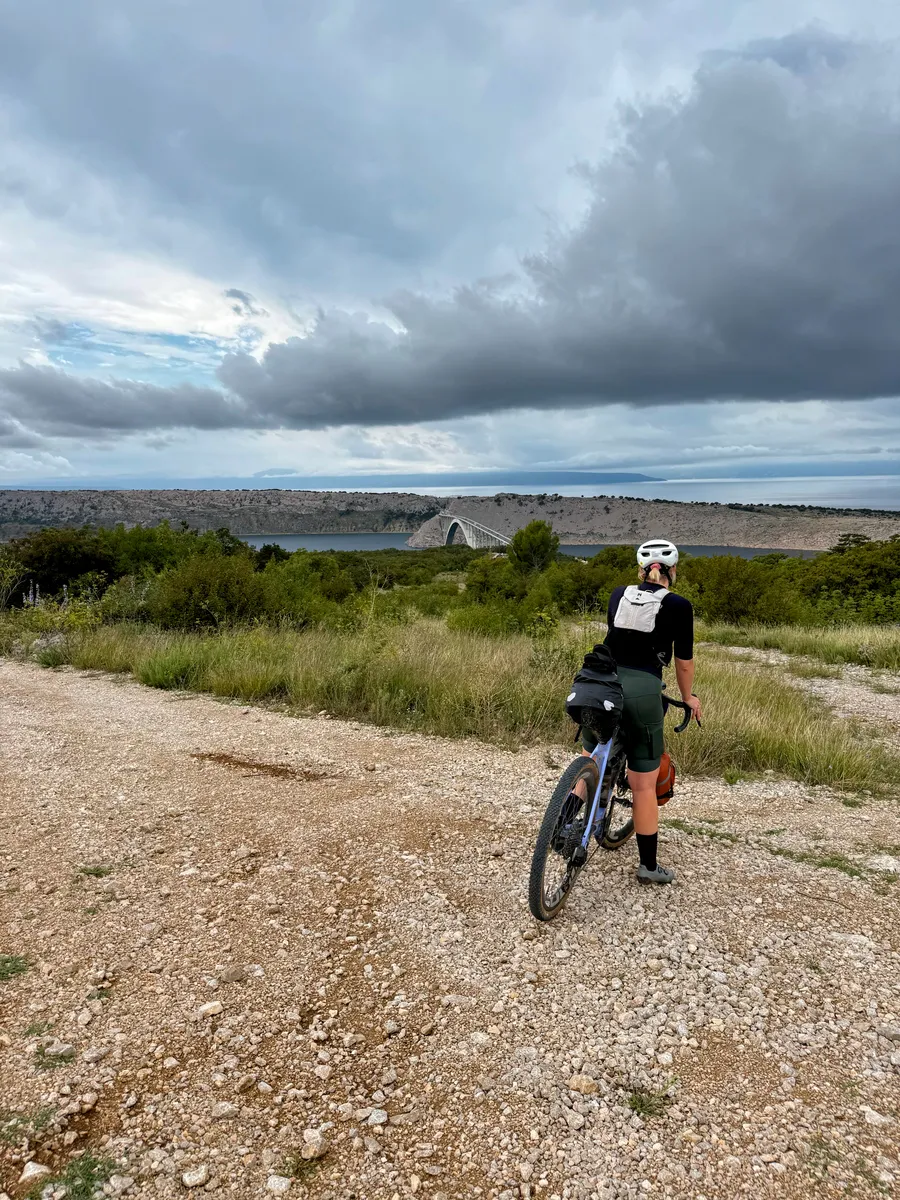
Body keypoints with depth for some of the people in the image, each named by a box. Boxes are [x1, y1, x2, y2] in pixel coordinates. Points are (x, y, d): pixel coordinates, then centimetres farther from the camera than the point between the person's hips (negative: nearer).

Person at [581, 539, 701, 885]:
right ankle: (648, 865, 21)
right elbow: (684, 662, 9)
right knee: (644, 785, 9)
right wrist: (688, 697, 27)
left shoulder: (618, 595, 13)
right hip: (642, 692, -3)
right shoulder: (679, 606, 2)